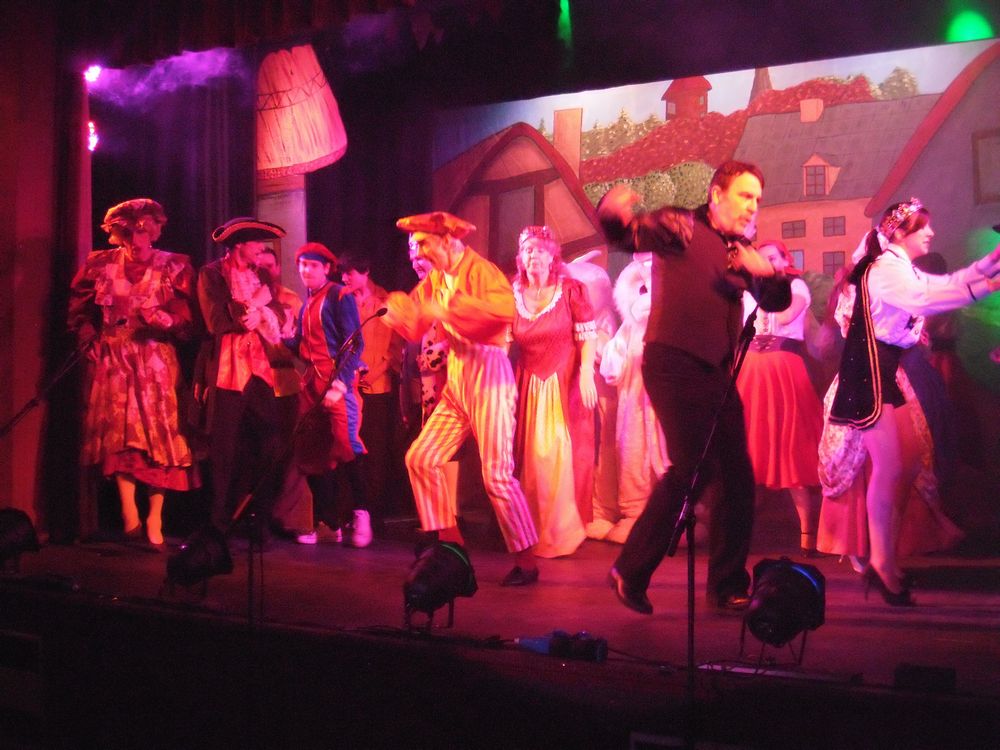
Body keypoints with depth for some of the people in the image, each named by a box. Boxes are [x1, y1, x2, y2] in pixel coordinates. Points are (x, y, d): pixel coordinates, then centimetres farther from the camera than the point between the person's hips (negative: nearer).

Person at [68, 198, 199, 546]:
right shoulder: (101, 264, 7)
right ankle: (129, 515, 0)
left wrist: (165, 320, -23)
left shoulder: (174, 267, 2)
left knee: (159, 435, -7)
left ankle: (155, 518, -2)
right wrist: (90, 340, 8)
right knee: (120, 434, -3)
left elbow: (188, 320, -4)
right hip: (114, 361, 2)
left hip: (156, 361, -2)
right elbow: (79, 309, 19)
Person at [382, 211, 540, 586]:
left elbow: (507, 309, -32)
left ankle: (526, 562, 3)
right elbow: (415, 328, 11)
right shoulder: (433, 280, 12)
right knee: (421, 458, 5)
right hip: (455, 377, 8)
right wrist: (397, 312, -10)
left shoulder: (479, 269, -12)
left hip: (488, 375, -8)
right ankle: (451, 542, 17)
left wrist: (448, 310, -30)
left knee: (497, 474, -9)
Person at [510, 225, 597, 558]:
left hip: (565, 382, -3)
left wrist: (586, 375, -16)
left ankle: (563, 530, 5)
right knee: (532, 457, 4)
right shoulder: (513, 296, 6)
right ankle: (535, 530, 17)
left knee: (562, 454, -6)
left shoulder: (571, 290, -3)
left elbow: (587, 337, -5)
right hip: (529, 385, 3)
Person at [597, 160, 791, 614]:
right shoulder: (681, 227, -1)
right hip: (675, 363, -8)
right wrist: (615, 211, -39)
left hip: (716, 371, 8)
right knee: (692, 467, -17)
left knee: (737, 476, 7)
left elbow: (776, 302, 18)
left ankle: (728, 586, 20)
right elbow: (626, 233, -16)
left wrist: (769, 272, -4)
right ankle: (631, 572, -3)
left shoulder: (742, 251, 19)